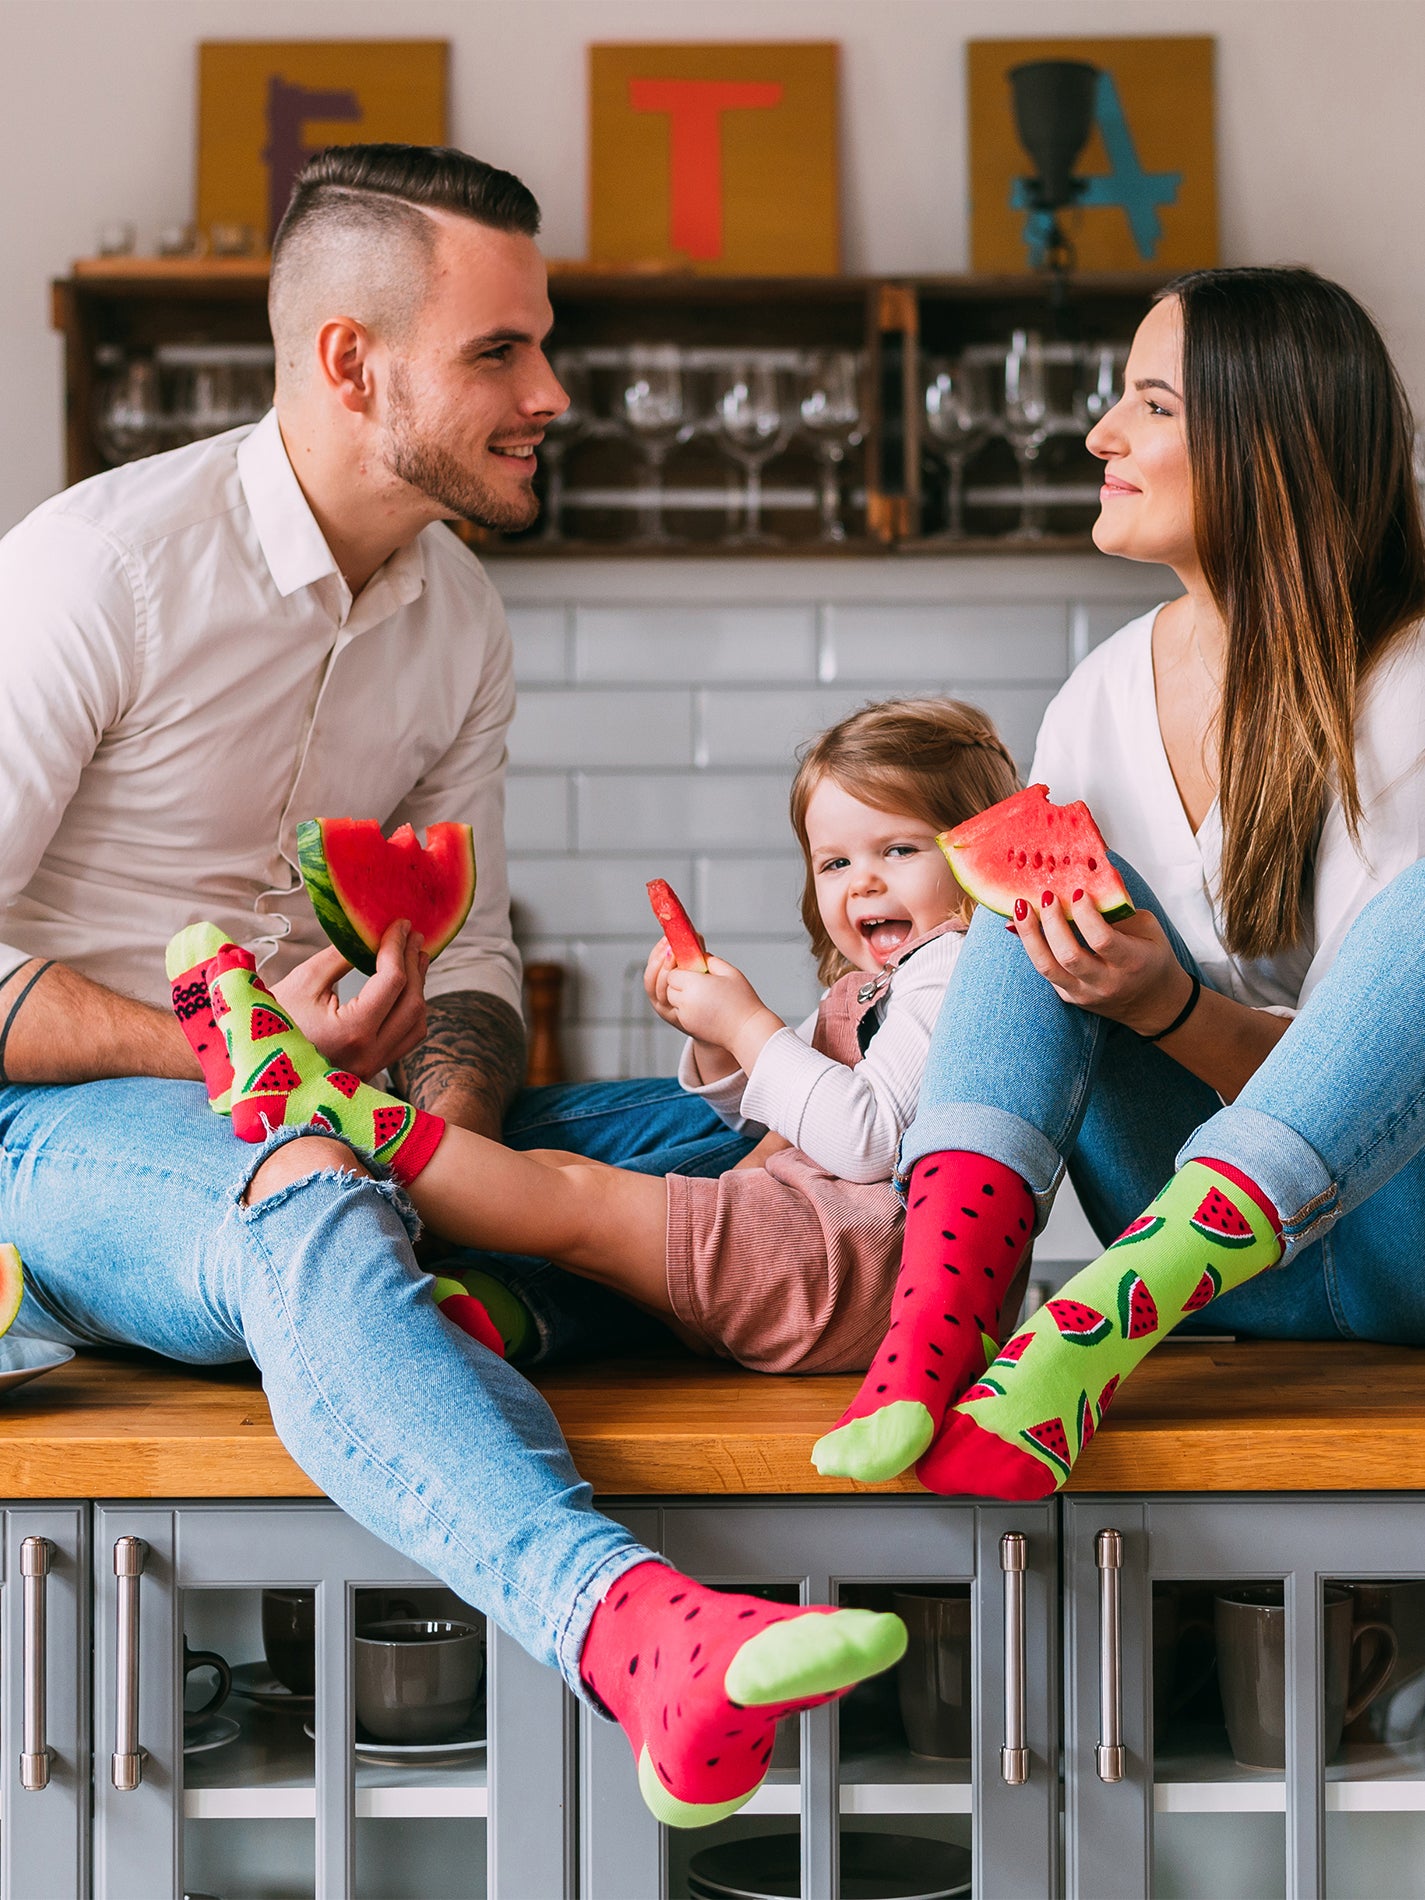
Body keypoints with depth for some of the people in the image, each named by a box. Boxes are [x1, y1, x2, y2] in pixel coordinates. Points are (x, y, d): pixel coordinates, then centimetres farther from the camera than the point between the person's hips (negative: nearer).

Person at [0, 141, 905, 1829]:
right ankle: (632, 1629, -64)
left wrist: (456, 1118, -11)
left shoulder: (458, 617, 8)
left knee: (702, 1136, -10)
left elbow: (467, 949, 12)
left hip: (315, 1108, 8)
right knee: (310, 1207, -42)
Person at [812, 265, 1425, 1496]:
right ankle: (938, 1309, -40)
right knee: (1047, 894, -14)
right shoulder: (1105, 698, 5)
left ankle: (1086, 1336, -44)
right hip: (1207, 1248, 5)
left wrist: (1169, 1006, -32)